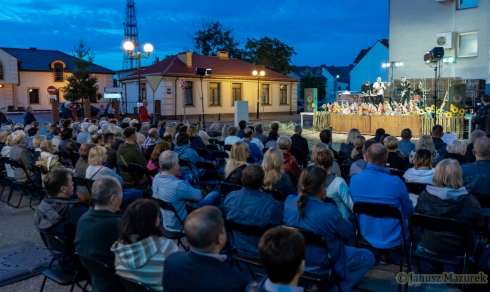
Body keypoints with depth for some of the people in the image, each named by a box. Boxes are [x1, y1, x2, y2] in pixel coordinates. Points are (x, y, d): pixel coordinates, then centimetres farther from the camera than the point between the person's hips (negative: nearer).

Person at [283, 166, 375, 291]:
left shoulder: (289, 202, -15)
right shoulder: (329, 211, -32)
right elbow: (347, 232, -12)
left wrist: (321, 201, -3)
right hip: (321, 265, -6)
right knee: (368, 257, 14)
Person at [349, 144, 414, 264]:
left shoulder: (354, 179, -14)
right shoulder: (395, 182, -23)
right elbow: (409, 211, -6)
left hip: (365, 235, 3)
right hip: (392, 237, -3)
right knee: (407, 218, 27)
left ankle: (382, 252, 24)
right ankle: (385, 253, 28)